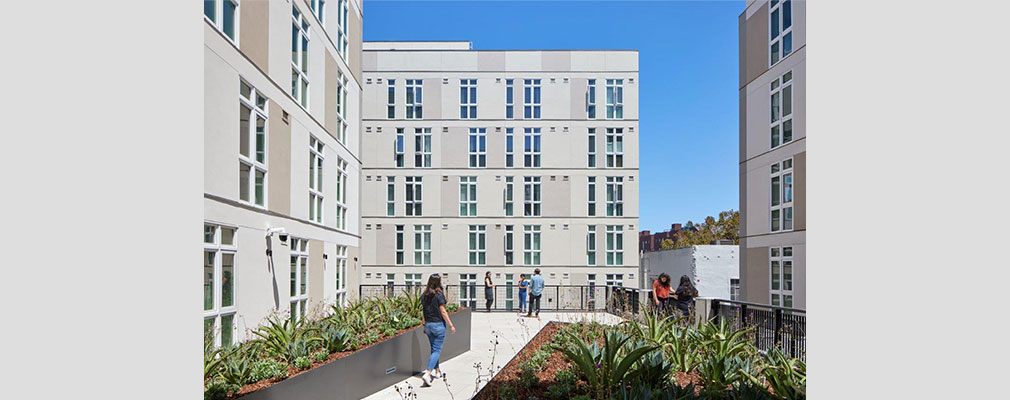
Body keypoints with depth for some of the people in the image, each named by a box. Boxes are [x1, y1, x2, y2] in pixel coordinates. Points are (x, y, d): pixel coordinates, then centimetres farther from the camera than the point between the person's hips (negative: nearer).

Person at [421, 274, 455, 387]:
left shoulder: (424, 296, 3)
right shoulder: (439, 295, -14)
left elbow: (423, 312, 8)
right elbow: (443, 312, -13)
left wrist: (424, 325, 16)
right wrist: (451, 325, -7)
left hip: (428, 325, 6)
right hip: (438, 325, -6)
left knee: (434, 349, 20)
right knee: (436, 350, -3)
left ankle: (437, 371, 32)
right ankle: (427, 374, -15)